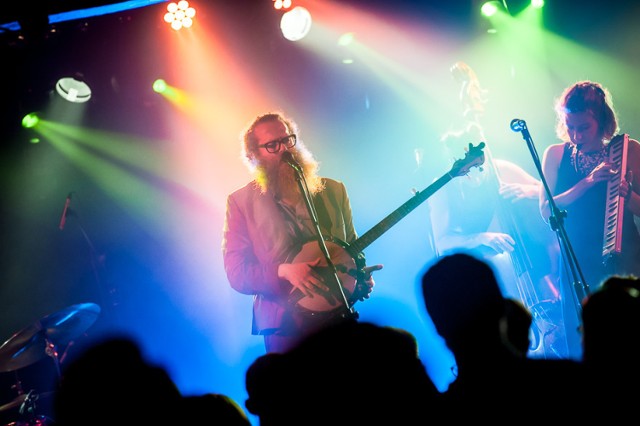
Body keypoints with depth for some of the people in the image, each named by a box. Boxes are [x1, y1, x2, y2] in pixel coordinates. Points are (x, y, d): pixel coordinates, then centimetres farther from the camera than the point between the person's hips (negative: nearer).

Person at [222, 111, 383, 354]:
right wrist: (284, 271, -20)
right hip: (285, 330, -3)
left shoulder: (333, 190, 9)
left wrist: (362, 279, -3)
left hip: (341, 319, 3)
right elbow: (236, 274, -5)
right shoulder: (241, 203, -1)